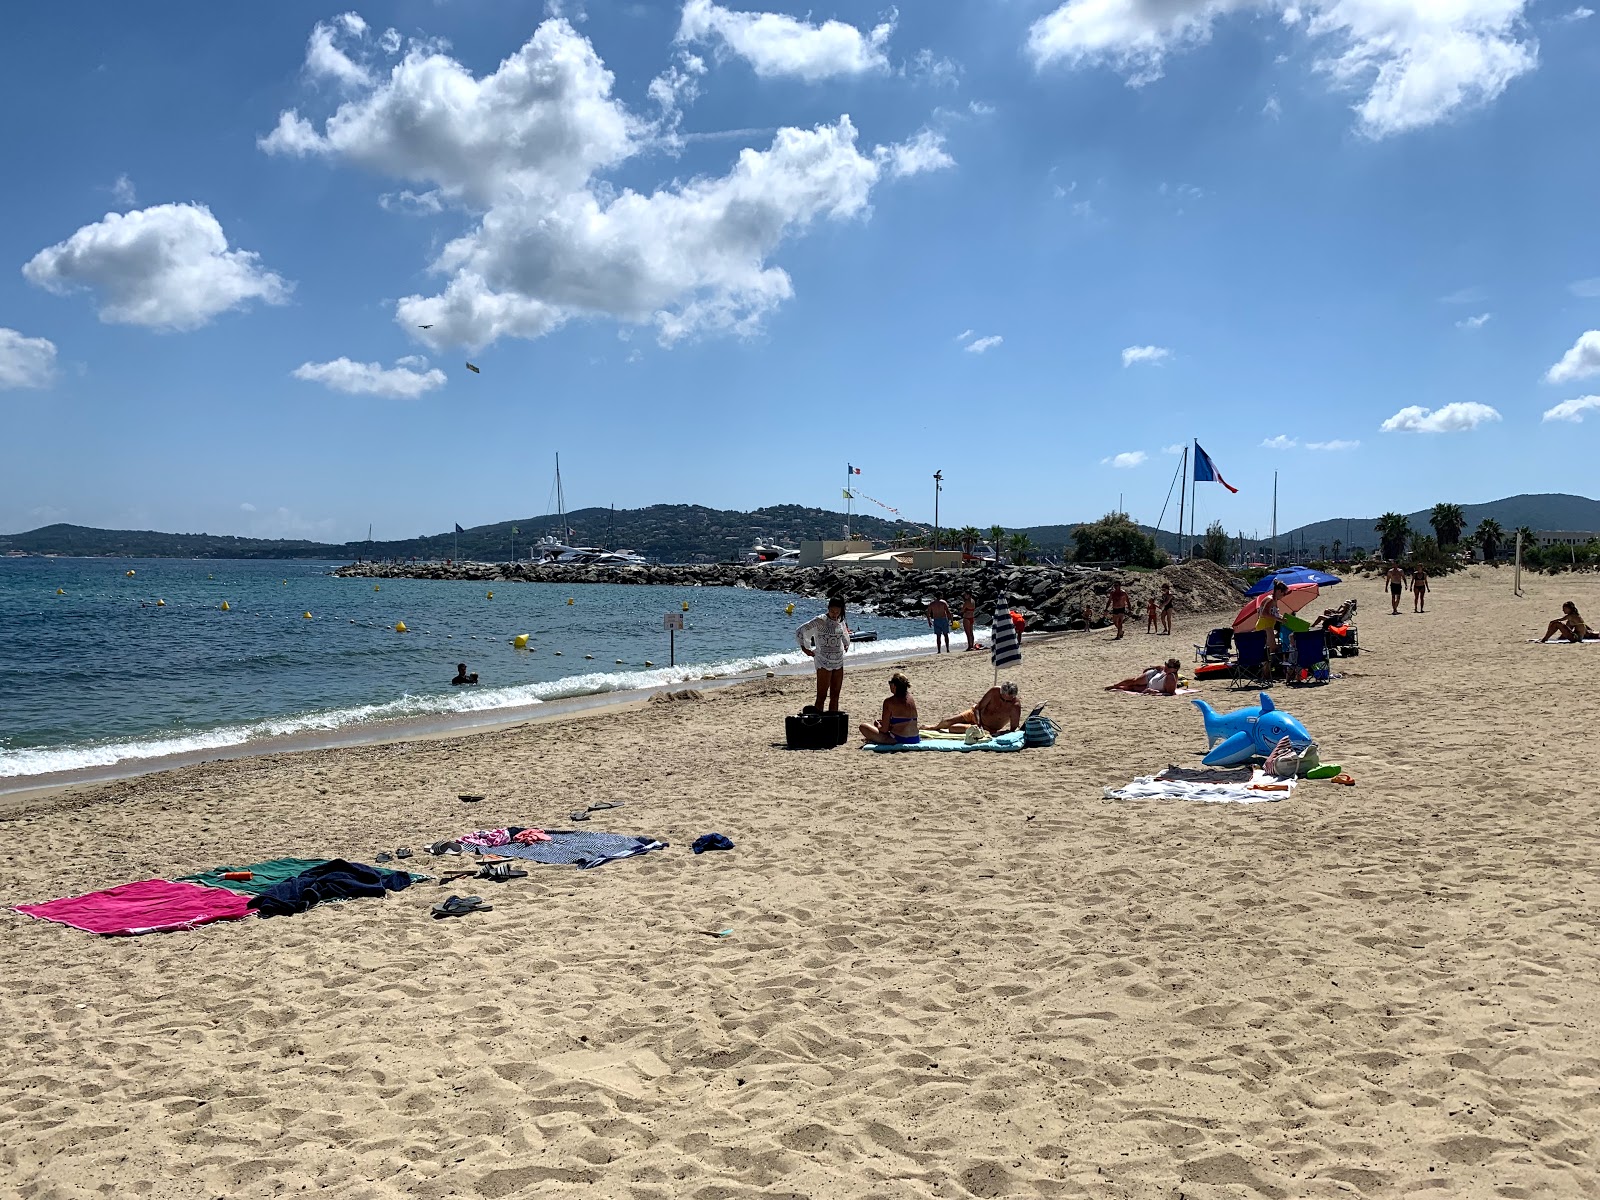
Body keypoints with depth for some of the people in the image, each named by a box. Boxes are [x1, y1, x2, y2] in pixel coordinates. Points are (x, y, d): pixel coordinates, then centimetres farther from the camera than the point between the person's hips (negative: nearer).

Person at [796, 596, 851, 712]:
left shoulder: (841, 622, 9)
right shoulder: (819, 621, -9)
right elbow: (799, 632, -6)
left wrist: (846, 645, 17)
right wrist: (805, 649, -5)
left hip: (838, 663, 6)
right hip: (824, 662, -6)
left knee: (835, 696, 8)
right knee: (822, 696, -7)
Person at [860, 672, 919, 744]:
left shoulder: (889, 702, -11)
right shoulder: (912, 700, 8)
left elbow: (884, 729, -10)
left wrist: (878, 725, 13)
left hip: (899, 740, -8)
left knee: (863, 727, 0)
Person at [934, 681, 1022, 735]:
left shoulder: (1015, 705, -32)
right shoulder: (994, 691, -24)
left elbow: (1013, 729, -26)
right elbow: (979, 707, -13)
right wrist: (978, 723, -27)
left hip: (989, 730, -2)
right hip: (976, 714, 2)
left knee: (952, 728, -12)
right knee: (947, 722, 1)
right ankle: (935, 728, 39)